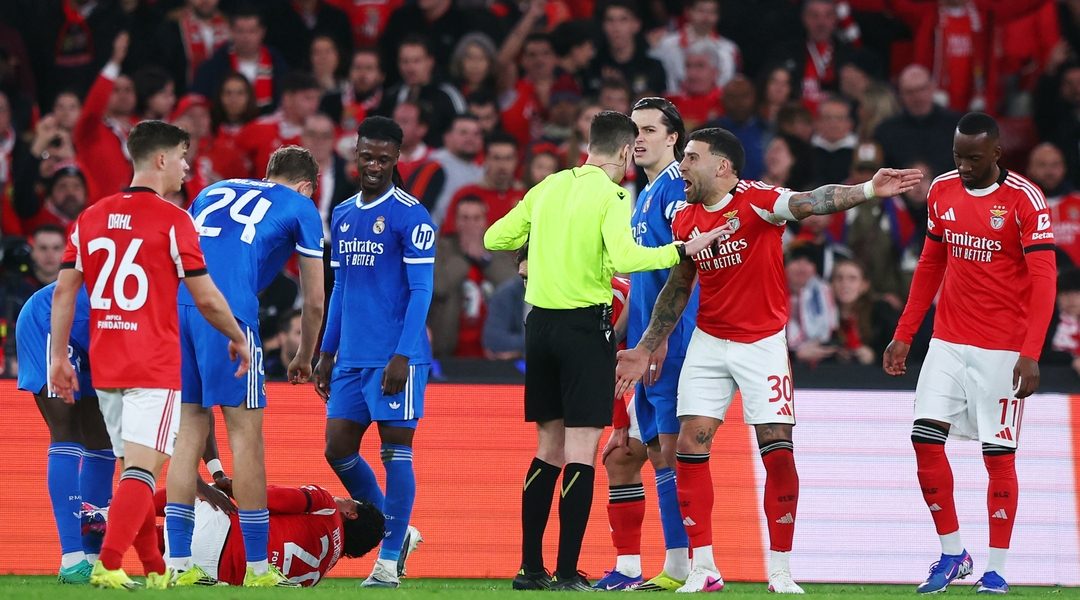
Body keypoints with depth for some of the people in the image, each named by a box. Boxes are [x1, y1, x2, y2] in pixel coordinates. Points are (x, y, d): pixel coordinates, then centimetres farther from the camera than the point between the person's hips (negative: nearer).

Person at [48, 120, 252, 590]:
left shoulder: (91, 217, 8)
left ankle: (155, 570, 20)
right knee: (143, 470, -9)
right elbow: (206, 298, -5)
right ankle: (108, 565, -22)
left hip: (104, 366, 6)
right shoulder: (173, 221, -8)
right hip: (154, 368, -6)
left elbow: (64, 291, 6)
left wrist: (59, 357, 10)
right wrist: (238, 339, 10)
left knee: (132, 469, 15)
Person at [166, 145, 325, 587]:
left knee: (189, 429, 10)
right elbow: (314, 301, 19)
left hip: (174, 304, 5)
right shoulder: (300, 208, 17)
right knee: (245, 432, 1)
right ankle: (258, 566, 3)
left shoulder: (213, 192, 30)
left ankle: (178, 563, 8)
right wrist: (303, 361, 33)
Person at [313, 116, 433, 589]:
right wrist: (326, 354, 17)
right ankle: (396, 532, 22)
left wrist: (402, 356, -18)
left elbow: (421, 291, -11)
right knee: (338, 448, 6)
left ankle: (389, 560, 1)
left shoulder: (410, 215, -8)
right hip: (351, 358, 7)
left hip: (395, 358, -7)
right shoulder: (343, 215, 14)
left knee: (395, 451, -4)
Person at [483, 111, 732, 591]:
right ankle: (567, 573, -10)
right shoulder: (611, 196, -9)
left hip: (540, 323, 6)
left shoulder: (548, 187, 9)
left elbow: (494, 238, 15)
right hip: (586, 326, -6)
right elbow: (624, 257, -24)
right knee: (580, 451, -5)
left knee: (549, 448, 14)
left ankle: (531, 568, 13)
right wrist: (683, 250, -17)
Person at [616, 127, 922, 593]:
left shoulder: (755, 201, -14)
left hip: (763, 344, -5)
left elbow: (811, 203, -31)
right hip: (708, 342, 5)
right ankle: (703, 569, 2)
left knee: (778, 452, -7)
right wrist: (647, 348, 19)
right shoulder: (685, 220, 4)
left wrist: (867, 190, -48)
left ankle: (780, 572, 2)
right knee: (690, 446, -4)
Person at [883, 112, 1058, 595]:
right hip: (948, 342, 5)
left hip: (1002, 348, -5)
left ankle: (996, 569, 8)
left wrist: (1031, 352, -25)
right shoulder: (941, 192, 6)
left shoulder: (1024, 200, -12)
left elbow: (1043, 279, -16)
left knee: (999, 454, -1)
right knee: (925, 439, -4)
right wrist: (904, 334, 13)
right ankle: (952, 554, 10)